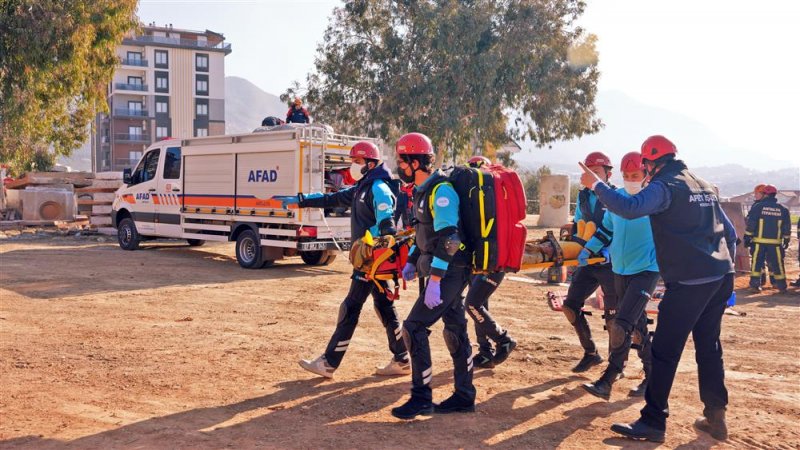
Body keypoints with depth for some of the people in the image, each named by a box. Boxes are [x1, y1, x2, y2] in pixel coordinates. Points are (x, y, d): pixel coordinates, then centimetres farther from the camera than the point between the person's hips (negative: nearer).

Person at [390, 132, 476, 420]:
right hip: (450, 272, 10)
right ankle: (464, 397, 23)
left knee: (414, 328, -9)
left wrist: (434, 281, -27)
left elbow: (447, 239, -25)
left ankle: (422, 398, 0)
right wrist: (412, 263, 18)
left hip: (450, 271, -10)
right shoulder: (422, 190, 13)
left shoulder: (440, 191, -18)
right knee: (455, 331, 14)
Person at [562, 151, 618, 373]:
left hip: (610, 264, -6)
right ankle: (591, 353, 16)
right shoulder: (583, 196, 9)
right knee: (570, 306, 0)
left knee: (612, 316, -2)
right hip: (588, 263, 6)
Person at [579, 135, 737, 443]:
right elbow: (729, 232, 21)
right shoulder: (705, 186, 18)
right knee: (709, 348, 16)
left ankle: (653, 423, -1)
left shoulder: (664, 186, -9)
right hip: (721, 278, 9)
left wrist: (596, 185, -17)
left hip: (689, 281, -9)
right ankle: (715, 418, 22)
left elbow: (630, 208, -27)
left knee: (665, 351, -4)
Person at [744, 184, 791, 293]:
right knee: (777, 264, 8)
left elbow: (750, 224, -5)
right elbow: (787, 227, 9)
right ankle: (781, 286, 12)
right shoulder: (782, 209, 6)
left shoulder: (758, 206, -4)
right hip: (775, 242, 2)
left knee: (756, 263, 5)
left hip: (759, 241, -2)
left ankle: (755, 284, 2)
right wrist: (786, 240, 17)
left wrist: (747, 237, 0)